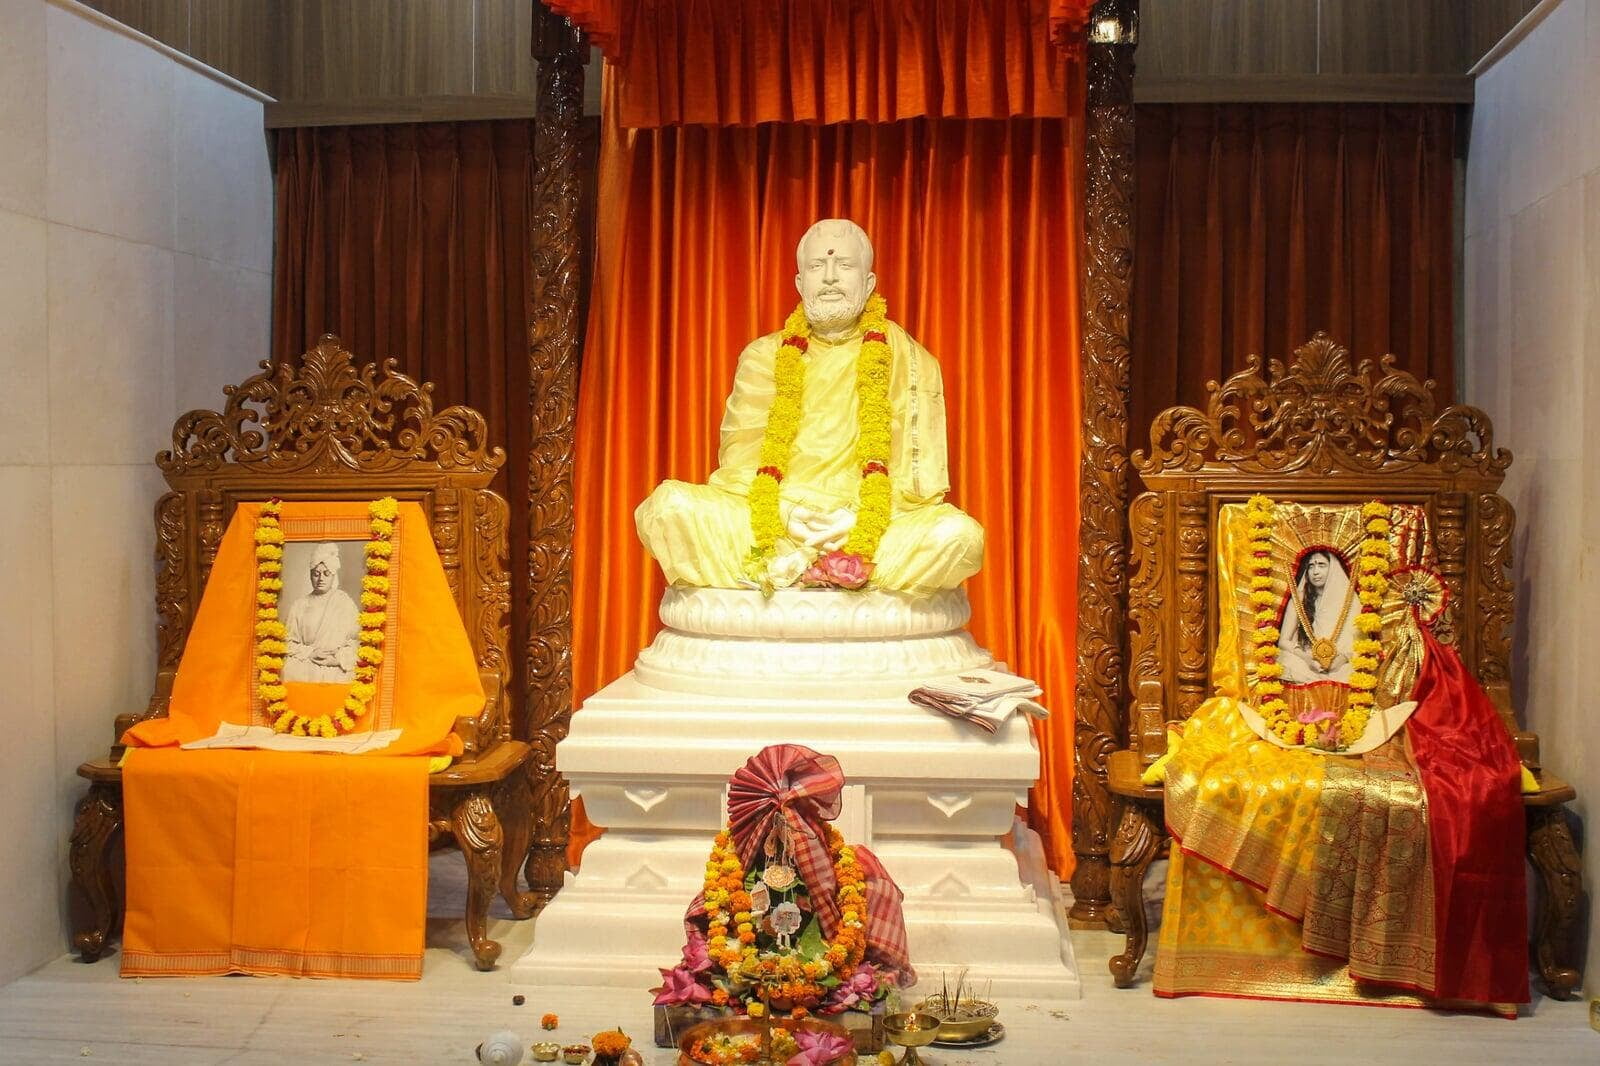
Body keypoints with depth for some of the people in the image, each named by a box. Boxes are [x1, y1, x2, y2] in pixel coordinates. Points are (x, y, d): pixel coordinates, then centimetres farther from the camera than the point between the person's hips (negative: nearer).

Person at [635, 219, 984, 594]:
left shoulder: (908, 361, 7)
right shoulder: (763, 357, 12)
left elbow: (920, 476, 0)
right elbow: (739, 461, 4)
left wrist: (860, 518, -18)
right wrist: (783, 511, -16)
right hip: (769, 528, 1)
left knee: (960, 534, -31)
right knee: (668, 504, -24)